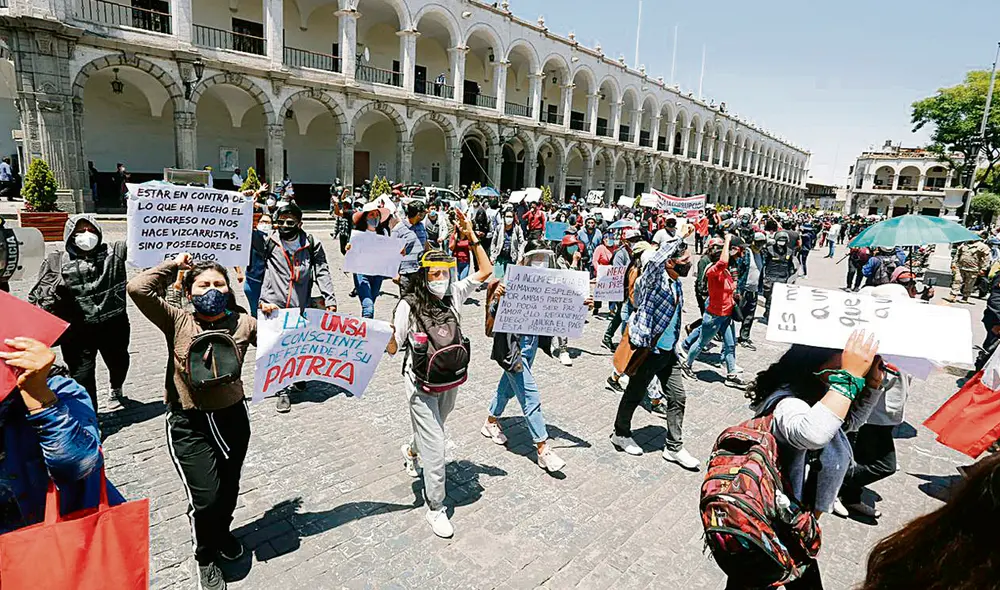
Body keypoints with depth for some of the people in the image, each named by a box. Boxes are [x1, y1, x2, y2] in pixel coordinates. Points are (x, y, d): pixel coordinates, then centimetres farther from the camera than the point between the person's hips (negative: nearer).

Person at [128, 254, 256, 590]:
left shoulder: (243, 323, -5)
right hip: (189, 425, -3)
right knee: (205, 498, -2)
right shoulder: (177, 322, -10)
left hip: (233, 417, 3)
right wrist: (173, 266, -12)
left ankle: (222, 534, 53)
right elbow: (137, 288, -22)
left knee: (229, 489, 21)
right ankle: (205, 557, 29)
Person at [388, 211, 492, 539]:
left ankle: (411, 451, 62)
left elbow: (485, 271, -3)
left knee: (433, 431, 28)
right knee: (435, 448, -2)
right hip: (422, 383, -5)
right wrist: (390, 334, -35)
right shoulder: (408, 305, -18)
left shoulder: (453, 295, -6)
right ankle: (435, 508, 16)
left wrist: (472, 238, -11)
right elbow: (393, 349, -13)